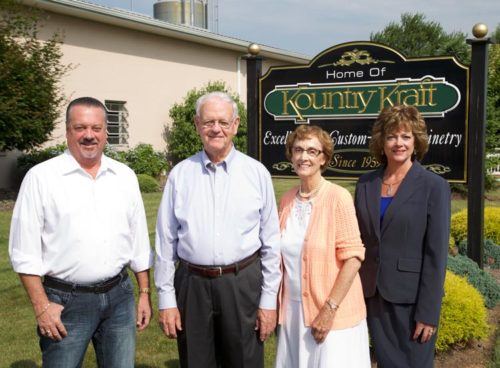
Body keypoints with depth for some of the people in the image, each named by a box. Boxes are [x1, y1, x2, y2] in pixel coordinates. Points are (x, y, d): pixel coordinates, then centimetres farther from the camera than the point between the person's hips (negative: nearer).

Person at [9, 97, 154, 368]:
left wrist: (144, 293, 9)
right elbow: (25, 250, -6)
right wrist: (42, 307, -10)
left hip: (119, 296, 4)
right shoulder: (41, 177, -6)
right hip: (66, 301, -3)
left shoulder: (125, 176, 6)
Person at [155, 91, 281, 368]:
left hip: (242, 285, -1)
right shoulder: (180, 174, 0)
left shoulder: (257, 173, -2)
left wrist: (269, 300, 0)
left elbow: (271, 242, 1)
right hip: (192, 285, 1)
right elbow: (165, 241, 2)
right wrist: (166, 299, 1)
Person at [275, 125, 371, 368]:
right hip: (293, 310, 5)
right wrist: (279, 305, 8)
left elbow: (353, 257, -16)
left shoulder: (338, 197, -14)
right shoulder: (287, 199, 4)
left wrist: (330, 309, -17)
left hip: (333, 312, -5)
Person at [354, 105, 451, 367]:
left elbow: (436, 254, -11)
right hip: (373, 294, 4)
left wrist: (428, 312, -13)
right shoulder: (366, 183, 4)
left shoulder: (434, 186, -8)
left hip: (410, 297, -4)